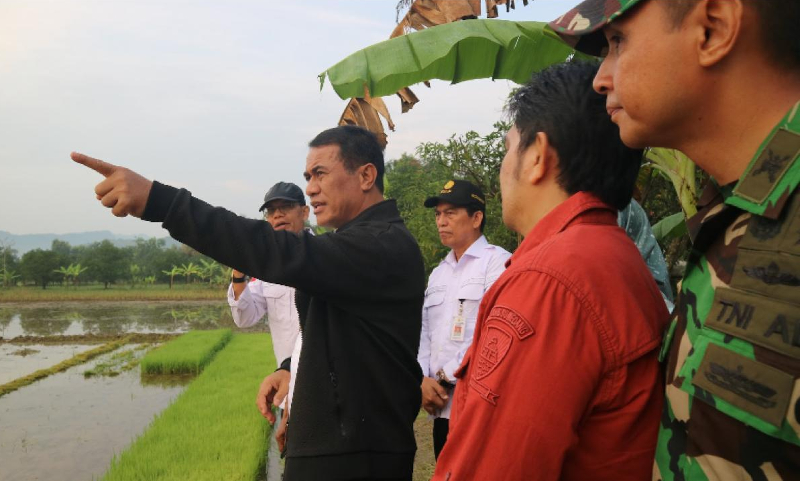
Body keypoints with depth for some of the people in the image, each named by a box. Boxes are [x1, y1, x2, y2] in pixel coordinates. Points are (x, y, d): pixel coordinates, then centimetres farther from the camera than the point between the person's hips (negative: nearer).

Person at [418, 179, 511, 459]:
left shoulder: (498, 262, -6)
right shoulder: (438, 273, 18)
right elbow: (424, 334, 15)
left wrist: (446, 378, -9)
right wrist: (424, 380, -2)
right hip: (442, 408, 7)